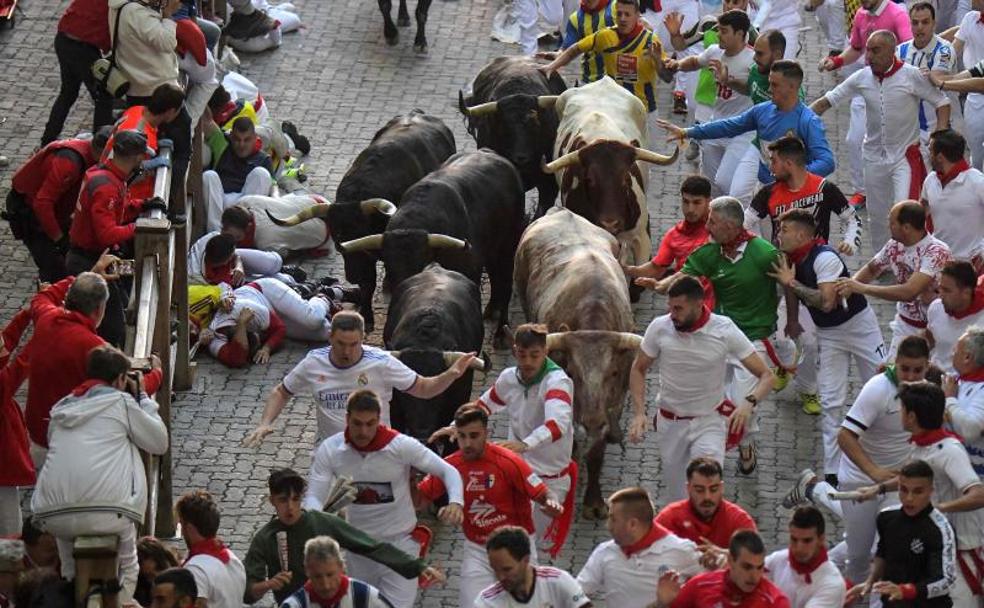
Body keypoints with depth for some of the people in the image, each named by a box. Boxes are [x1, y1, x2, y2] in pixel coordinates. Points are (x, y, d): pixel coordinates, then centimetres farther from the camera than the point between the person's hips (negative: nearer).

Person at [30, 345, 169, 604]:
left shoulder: (61, 408, 20)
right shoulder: (120, 402, 6)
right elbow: (160, 442, 13)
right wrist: (143, 398, 26)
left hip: (52, 515, 4)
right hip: (106, 513, -4)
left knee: (70, 571, 33)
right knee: (128, 568, 24)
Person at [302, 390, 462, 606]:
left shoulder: (401, 446, -19)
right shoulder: (329, 450, -13)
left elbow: (448, 471, -14)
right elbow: (313, 497, -13)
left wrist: (455, 502, -34)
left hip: (399, 541, -3)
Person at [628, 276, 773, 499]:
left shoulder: (724, 331, -16)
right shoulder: (659, 328, -11)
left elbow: (766, 376, -12)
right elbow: (638, 369, 7)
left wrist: (749, 403, -32)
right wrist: (639, 414, -7)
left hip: (710, 422, -2)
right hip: (670, 424, 3)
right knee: (675, 499, 10)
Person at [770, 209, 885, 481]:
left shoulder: (824, 258, -26)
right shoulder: (788, 261, -4)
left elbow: (826, 302, -35)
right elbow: (794, 296, 14)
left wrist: (792, 283, -30)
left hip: (857, 323, -6)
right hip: (827, 333, 6)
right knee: (831, 402, 1)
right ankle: (832, 473, 3)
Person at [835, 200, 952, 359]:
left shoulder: (936, 252, -26)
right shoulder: (895, 246, -4)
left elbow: (909, 292, -35)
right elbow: (871, 269, 15)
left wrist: (862, 288, -31)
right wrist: (851, 285, -7)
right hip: (904, 325, 6)